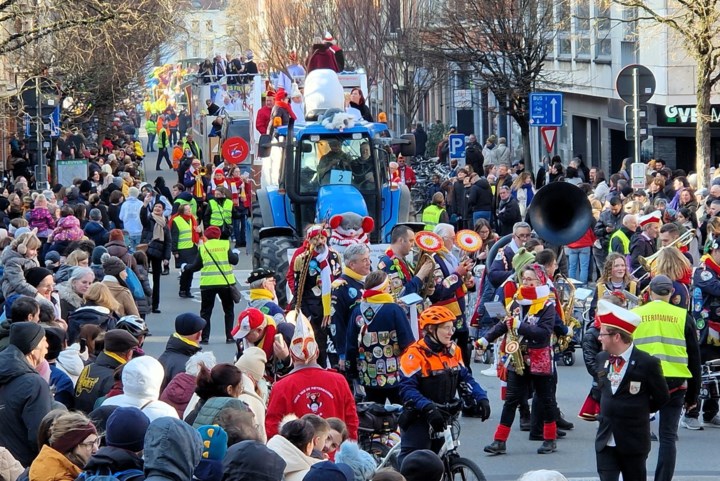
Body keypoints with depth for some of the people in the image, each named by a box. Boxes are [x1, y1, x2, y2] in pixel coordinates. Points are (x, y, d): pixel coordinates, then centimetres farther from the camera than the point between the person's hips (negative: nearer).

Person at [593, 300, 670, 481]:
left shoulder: (647, 363, -14)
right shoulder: (602, 358, 4)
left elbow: (662, 398, -2)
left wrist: (639, 411, 7)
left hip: (634, 441, -4)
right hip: (606, 440, 4)